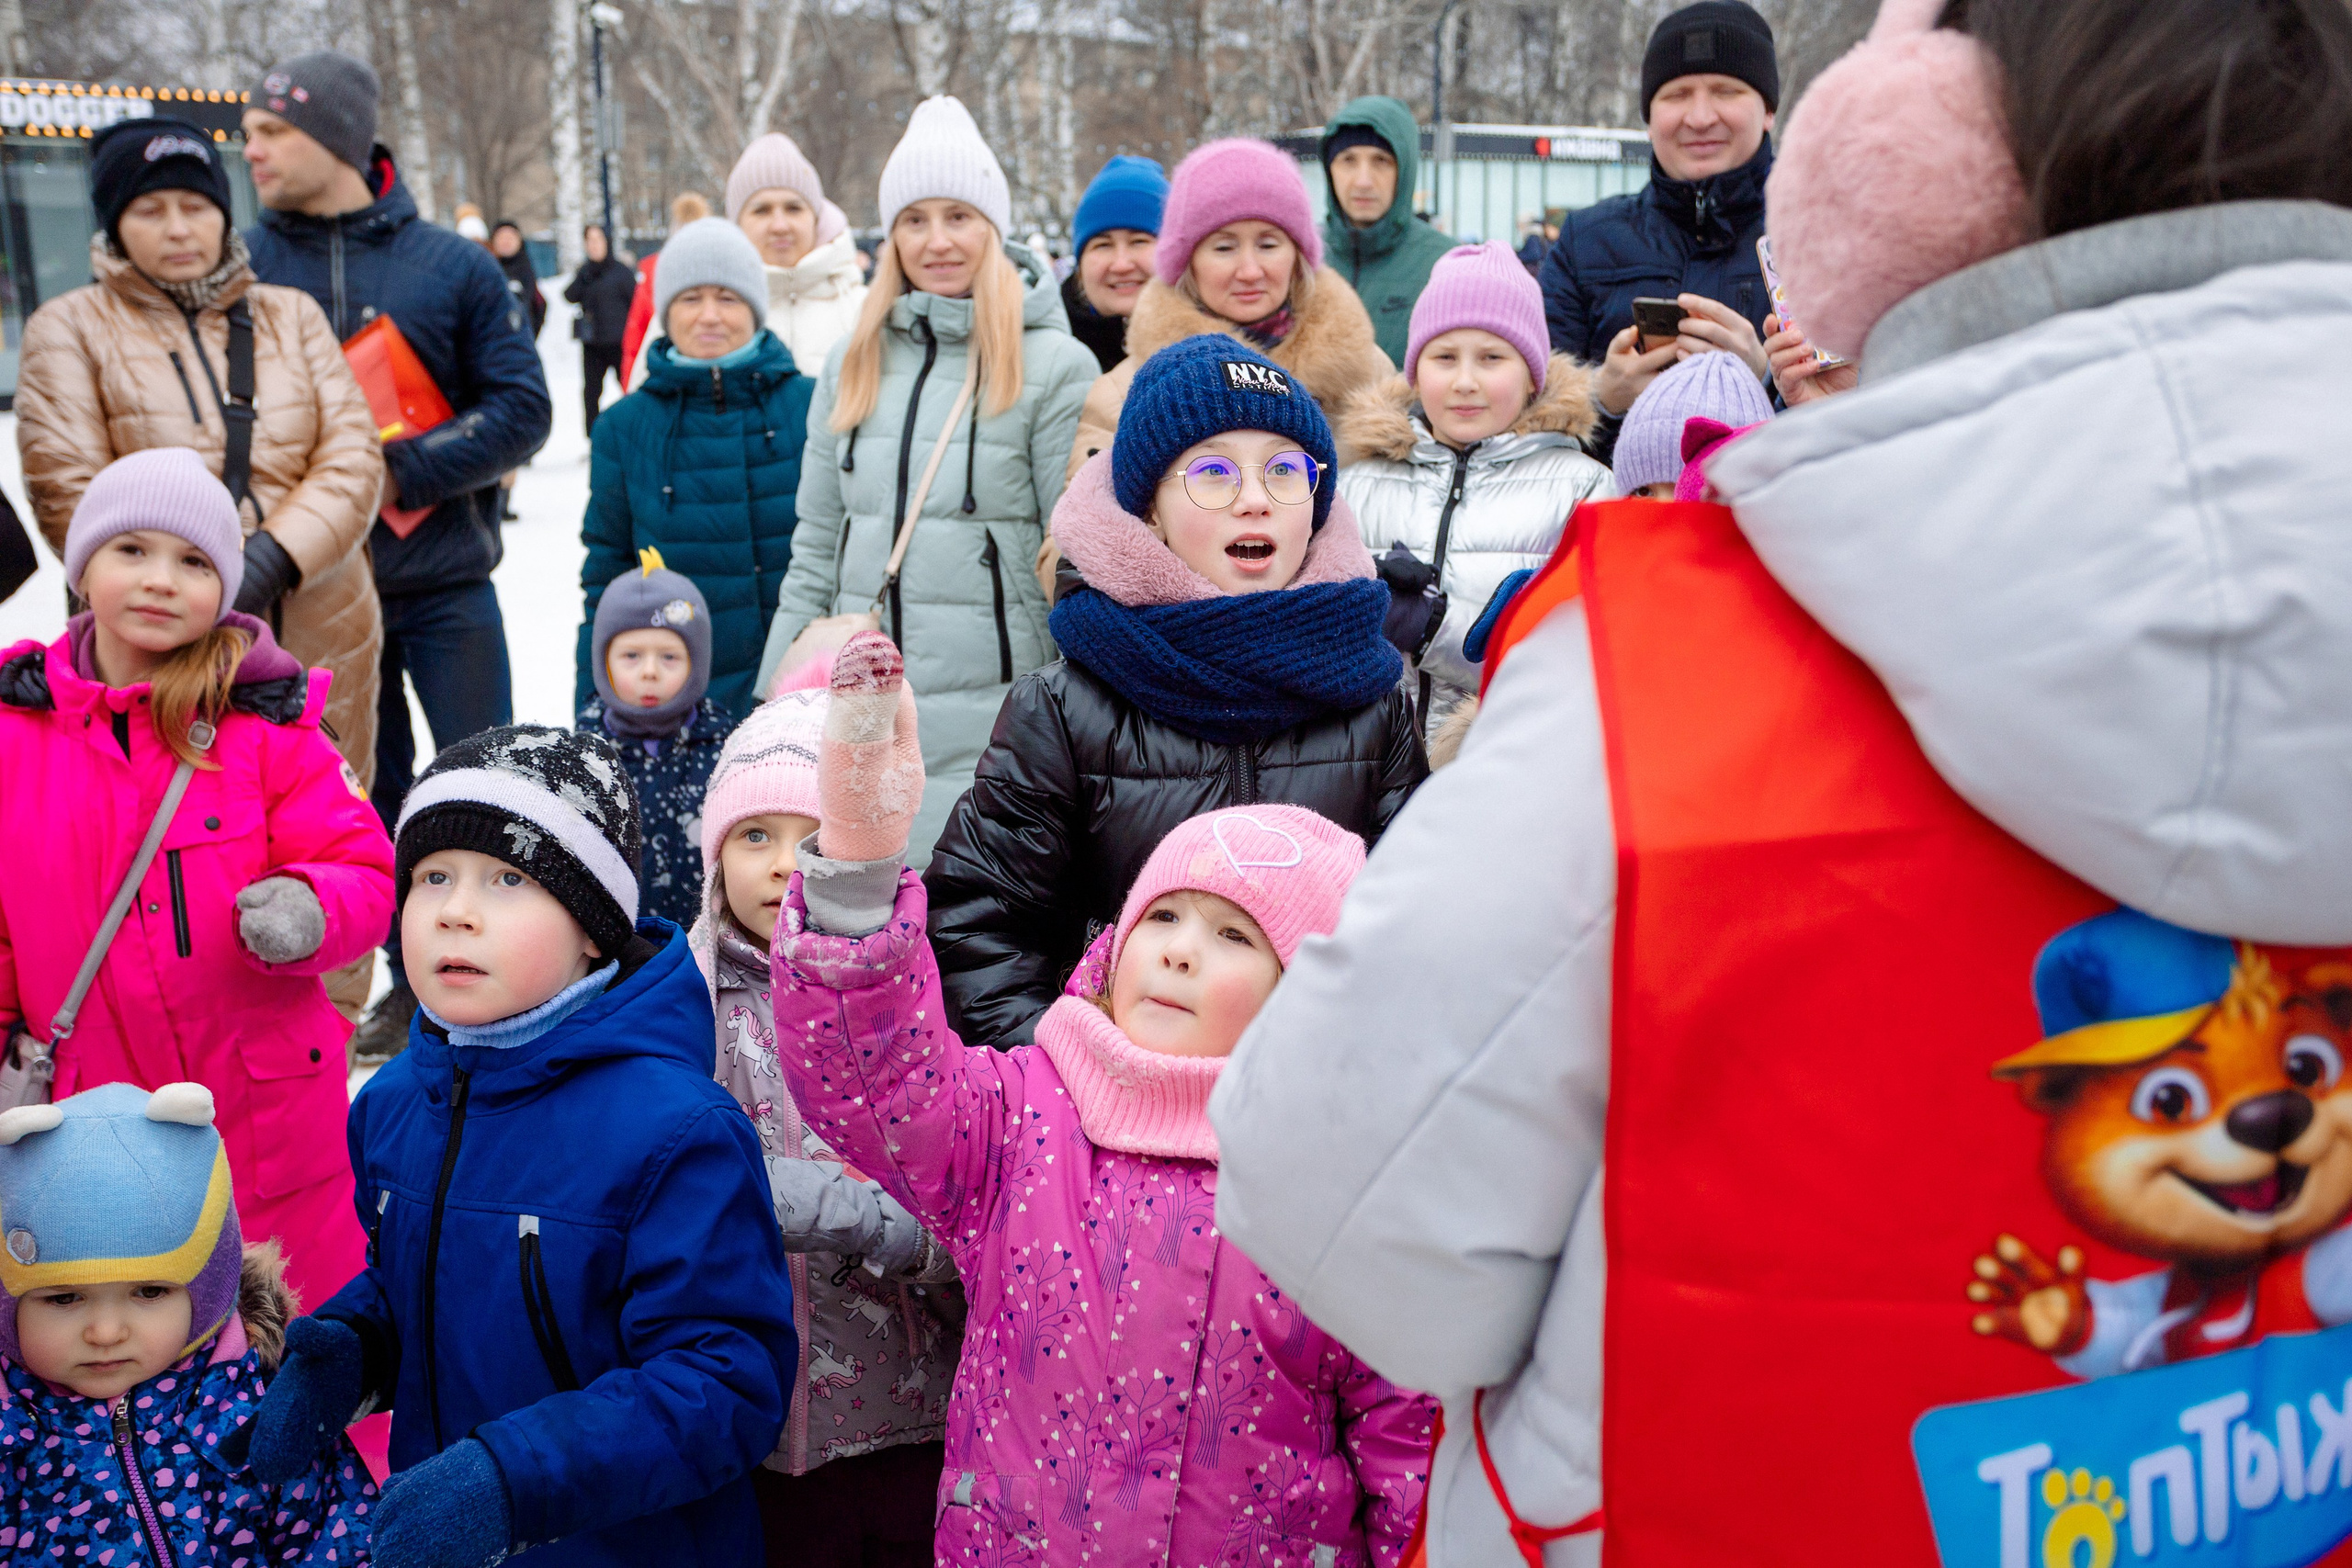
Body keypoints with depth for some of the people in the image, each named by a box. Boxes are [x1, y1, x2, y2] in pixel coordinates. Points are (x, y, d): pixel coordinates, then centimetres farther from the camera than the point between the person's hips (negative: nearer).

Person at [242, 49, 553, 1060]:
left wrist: (404, 471, -17)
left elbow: (521, 409, -6)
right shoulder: (244, 270, 2)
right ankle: (414, 983, 25)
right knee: (366, 795, 11)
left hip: (444, 579, -2)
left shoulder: (450, 265, -2)